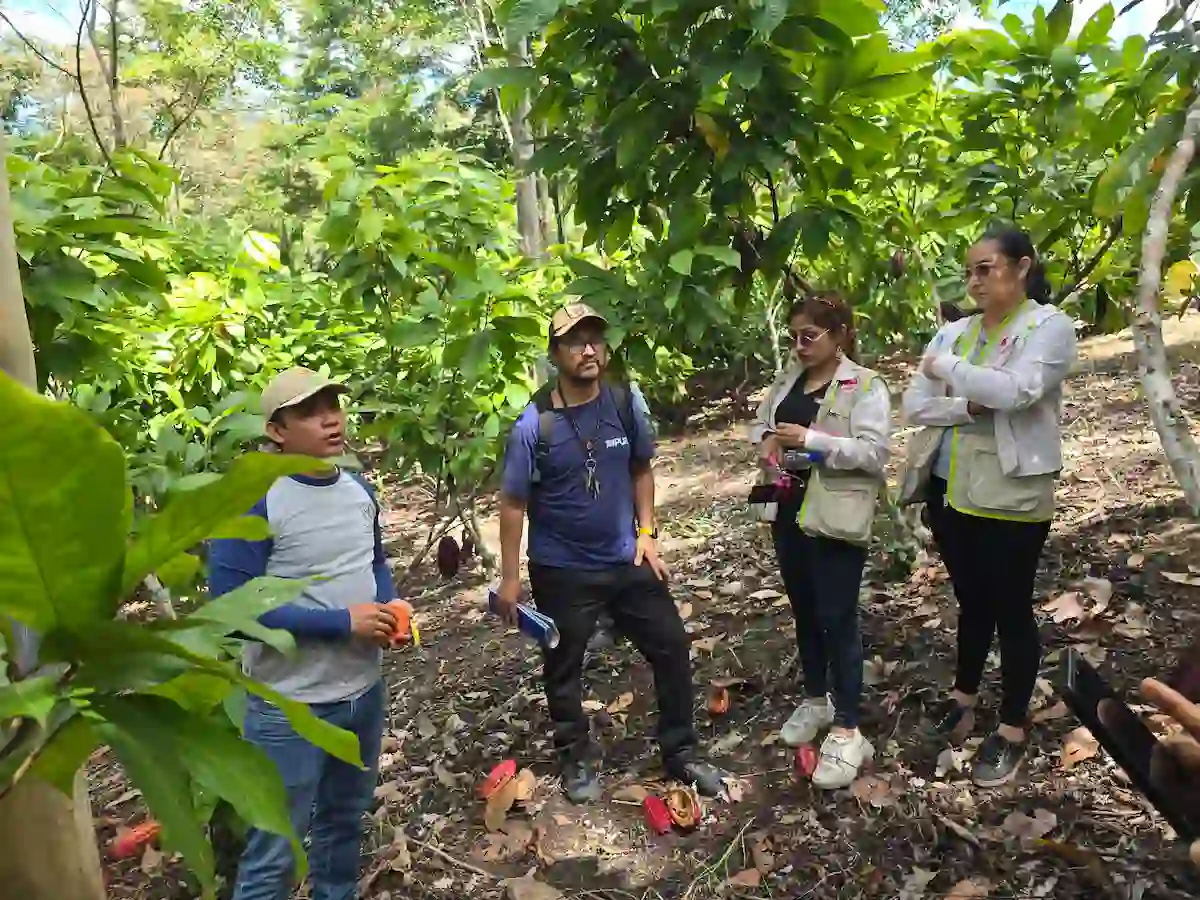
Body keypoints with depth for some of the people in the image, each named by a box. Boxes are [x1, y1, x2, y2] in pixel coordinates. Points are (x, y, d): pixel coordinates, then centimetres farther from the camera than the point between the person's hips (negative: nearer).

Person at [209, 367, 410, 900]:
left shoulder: (358, 490, 3)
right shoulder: (252, 501, -19)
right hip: (291, 706, -6)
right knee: (273, 853, 7)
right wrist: (342, 622, -23)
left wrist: (389, 605, -4)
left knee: (345, 820, 25)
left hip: (365, 690, 7)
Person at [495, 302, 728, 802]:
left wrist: (646, 531, 2)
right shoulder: (535, 424, -17)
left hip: (626, 560, 4)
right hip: (561, 571, -3)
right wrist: (509, 577, -9)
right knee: (564, 670, 12)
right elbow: (513, 503, -11)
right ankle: (578, 760, 36)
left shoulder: (626, 405, -5)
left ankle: (680, 753, 29)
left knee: (672, 648, 10)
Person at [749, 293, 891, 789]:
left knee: (837, 619, -1)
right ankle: (815, 700, 36)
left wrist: (812, 440, -25)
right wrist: (766, 441, -4)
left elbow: (874, 451, -18)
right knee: (804, 612, 18)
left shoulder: (865, 385, -9)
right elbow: (760, 422, 19)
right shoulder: (788, 379, 10)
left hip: (836, 519, -7)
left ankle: (847, 731, 9)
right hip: (789, 511, 7)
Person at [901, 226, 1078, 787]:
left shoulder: (1049, 327, -9)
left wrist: (946, 368, -14)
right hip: (949, 488, 5)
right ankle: (964, 694, 39)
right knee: (971, 600, 20)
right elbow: (914, 405, 0)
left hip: (1011, 494, -5)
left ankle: (1012, 730, 22)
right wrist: (968, 408, -16)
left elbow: (1016, 391, -26)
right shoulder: (954, 332, 7)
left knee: (1011, 608, 7)